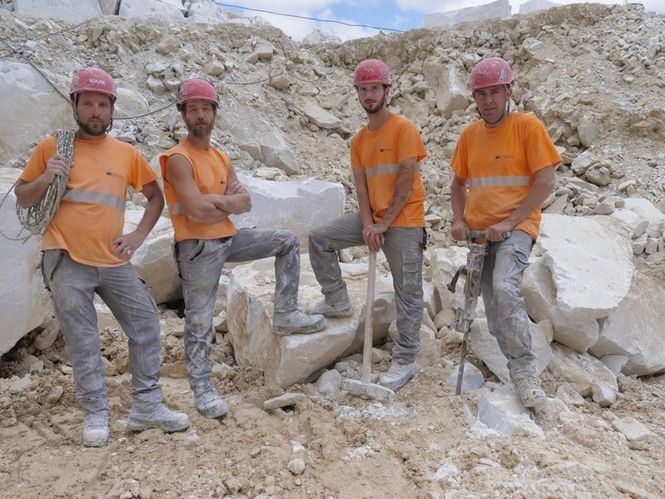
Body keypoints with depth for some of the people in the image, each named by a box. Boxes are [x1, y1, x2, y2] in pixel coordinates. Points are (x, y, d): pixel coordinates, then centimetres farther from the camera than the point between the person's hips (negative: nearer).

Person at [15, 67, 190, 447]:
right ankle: (96, 414, 19)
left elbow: (155, 196, 16)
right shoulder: (52, 147, 2)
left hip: (114, 261, 3)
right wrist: (45, 179, -12)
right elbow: (23, 199, 9)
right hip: (67, 262, -2)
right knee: (83, 342, 3)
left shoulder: (127, 153, 6)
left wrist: (138, 236, 4)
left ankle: (147, 407, 18)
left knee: (146, 325, 4)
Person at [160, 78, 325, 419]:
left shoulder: (221, 158, 12)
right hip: (198, 247, -7)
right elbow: (197, 210, -24)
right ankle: (202, 389, 15)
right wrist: (228, 202, -6)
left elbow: (246, 202, 5)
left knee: (288, 242, 9)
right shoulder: (178, 159, -13)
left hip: (229, 239, 8)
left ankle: (285, 315, 10)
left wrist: (216, 201, -13)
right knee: (200, 321, 0)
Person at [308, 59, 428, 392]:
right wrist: (368, 225, -8)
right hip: (372, 218, 7)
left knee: (408, 292, -2)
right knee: (319, 239, 1)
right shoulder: (358, 140, 10)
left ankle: (405, 360, 7)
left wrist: (384, 224, -15)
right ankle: (338, 301, 11)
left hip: (403, 222, -6)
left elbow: (407, 180, -15)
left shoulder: (404, 129, -9)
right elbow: (361, 186, 6)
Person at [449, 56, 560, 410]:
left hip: (516, 228, -5)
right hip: (479, 232, 6)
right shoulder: (469, 135, 9)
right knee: (493, 306, 9)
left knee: (505, 288, -28)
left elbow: (546, 182, -11)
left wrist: (509, 223, -17)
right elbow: (458, 184, 18)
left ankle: (524, 371, -16)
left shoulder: (527, 126, -5)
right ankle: (517, 369, 24)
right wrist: (458, 220, 2)